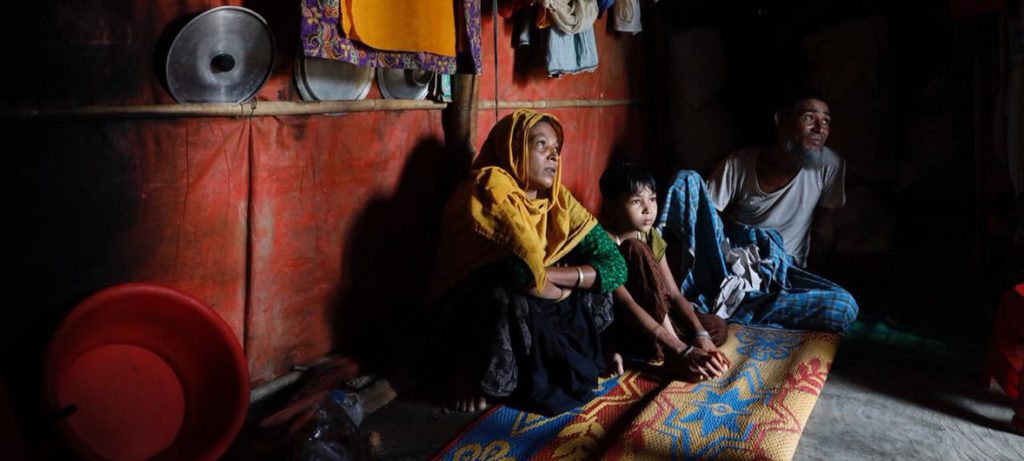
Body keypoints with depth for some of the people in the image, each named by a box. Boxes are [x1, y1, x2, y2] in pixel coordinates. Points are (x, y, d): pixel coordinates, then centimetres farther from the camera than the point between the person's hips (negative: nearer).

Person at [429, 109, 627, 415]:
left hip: (534, 310, 6)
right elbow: (523, 272, -35)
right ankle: (470, 369, -8)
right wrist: (565, 288, -16)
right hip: (470, 308, -6)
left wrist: (549, 274, -25)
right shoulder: (489, 189, -22)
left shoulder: (557, 199, -3)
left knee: (594, 294, -10)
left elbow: (615, 266, -12)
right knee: (511, 300, -34)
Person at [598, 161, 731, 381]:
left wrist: (700, 336, -19)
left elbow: (674, 294, -2)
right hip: (616, 328, -7)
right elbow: (626, 306, -31)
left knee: (717, 328, -4)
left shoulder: (650, 236, 2)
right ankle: (674, 356, -27)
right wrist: (682, 351, -37)